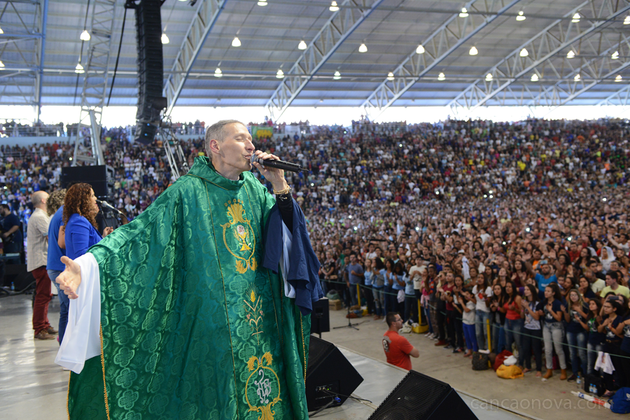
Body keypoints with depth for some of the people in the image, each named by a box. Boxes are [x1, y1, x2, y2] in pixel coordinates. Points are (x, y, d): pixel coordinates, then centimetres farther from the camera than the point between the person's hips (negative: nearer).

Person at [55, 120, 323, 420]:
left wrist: (280, 187, -10)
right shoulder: (188, 192, -8)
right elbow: (140, 232, -16)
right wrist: (88, 264, -30)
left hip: (262, 317, 5)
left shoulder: (255, 187, 8)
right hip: (211, 318, -5)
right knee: (214, 393, 4)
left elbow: (289, 230, 4)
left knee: (266, 396, 12)